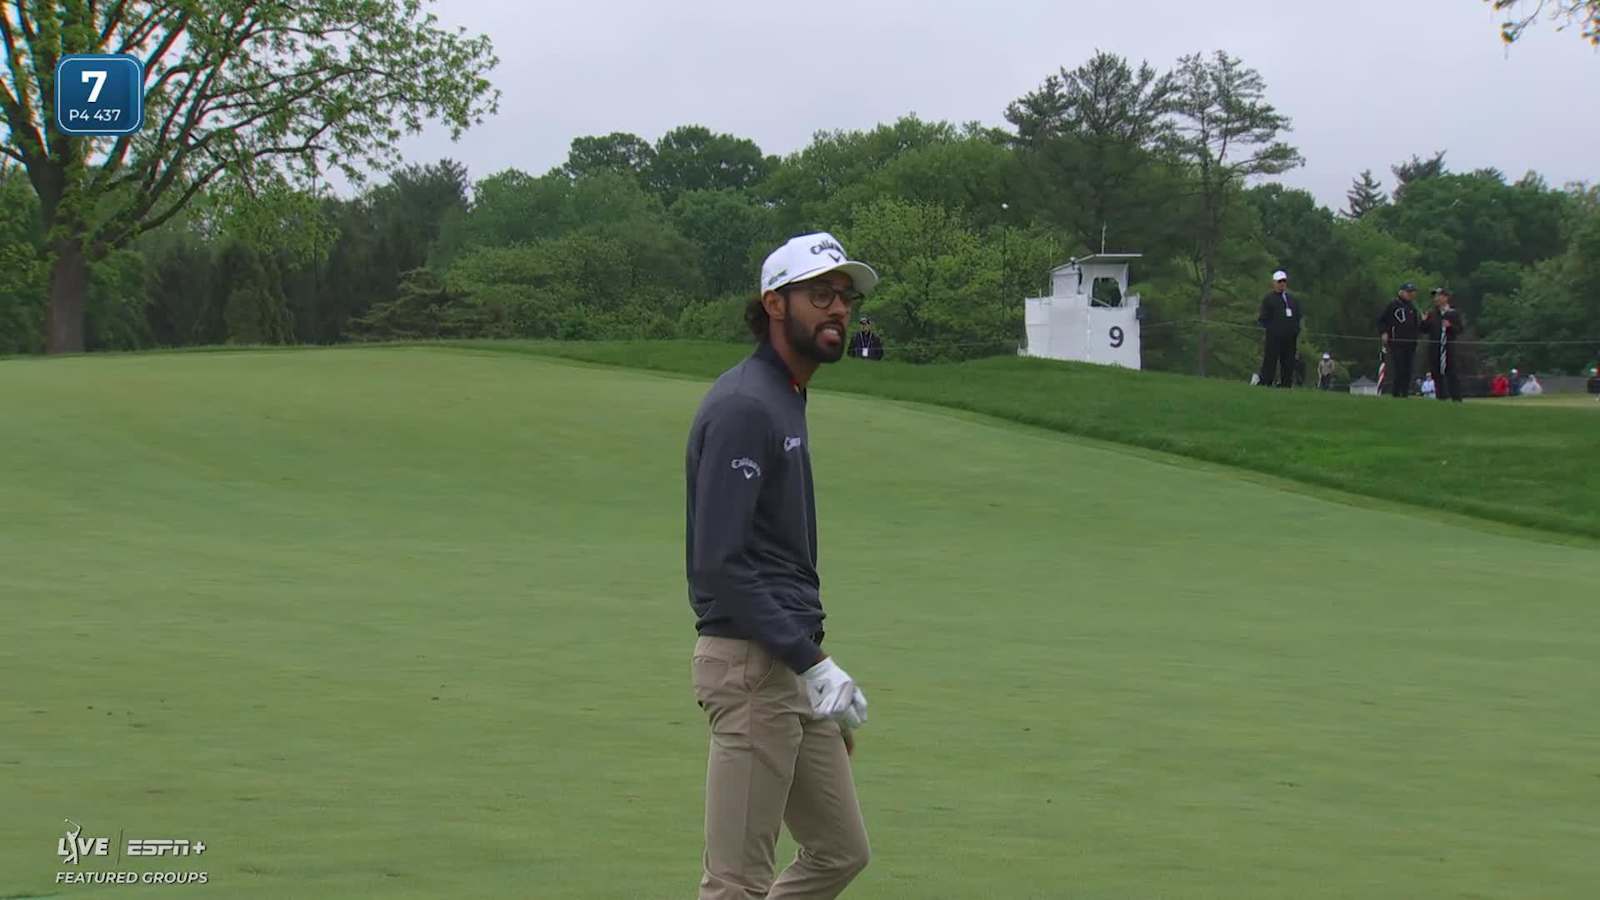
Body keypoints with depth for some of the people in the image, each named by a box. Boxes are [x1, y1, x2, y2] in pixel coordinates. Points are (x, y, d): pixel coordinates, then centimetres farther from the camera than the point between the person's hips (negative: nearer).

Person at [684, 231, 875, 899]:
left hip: (792, 667, 10)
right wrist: (812, 662, -21)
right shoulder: (743, 405, -15)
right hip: (752, 666, -10)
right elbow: (719, 564, -21)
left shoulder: (788, 400, 16)